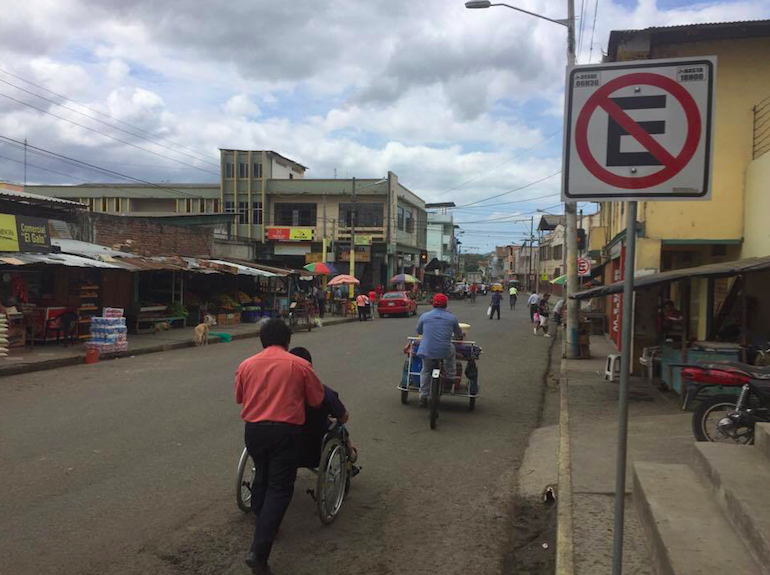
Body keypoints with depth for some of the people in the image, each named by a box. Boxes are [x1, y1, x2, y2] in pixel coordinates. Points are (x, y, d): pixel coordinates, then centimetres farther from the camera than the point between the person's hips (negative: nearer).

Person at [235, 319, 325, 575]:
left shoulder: (246, 365, 6)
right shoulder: (300, 365, -3)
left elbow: (239, 398, 19)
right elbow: (317, 400, 5)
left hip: (253, 429, 4)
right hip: (285, 430, -4)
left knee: (262, 477, 26)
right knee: (280, 488, -1)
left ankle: (261, 524, 42)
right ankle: (259, 552, -9)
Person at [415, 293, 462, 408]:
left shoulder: (424, 316, 5)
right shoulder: (452, 318, 4)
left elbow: (419, 331, 21)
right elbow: (459, 335, 18)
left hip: (426, 351, 1)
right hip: (445, 351, 0)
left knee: (425, 371, 23)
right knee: (452, 350, 33)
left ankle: (423, 397, 20)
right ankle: (450, 377, 35)